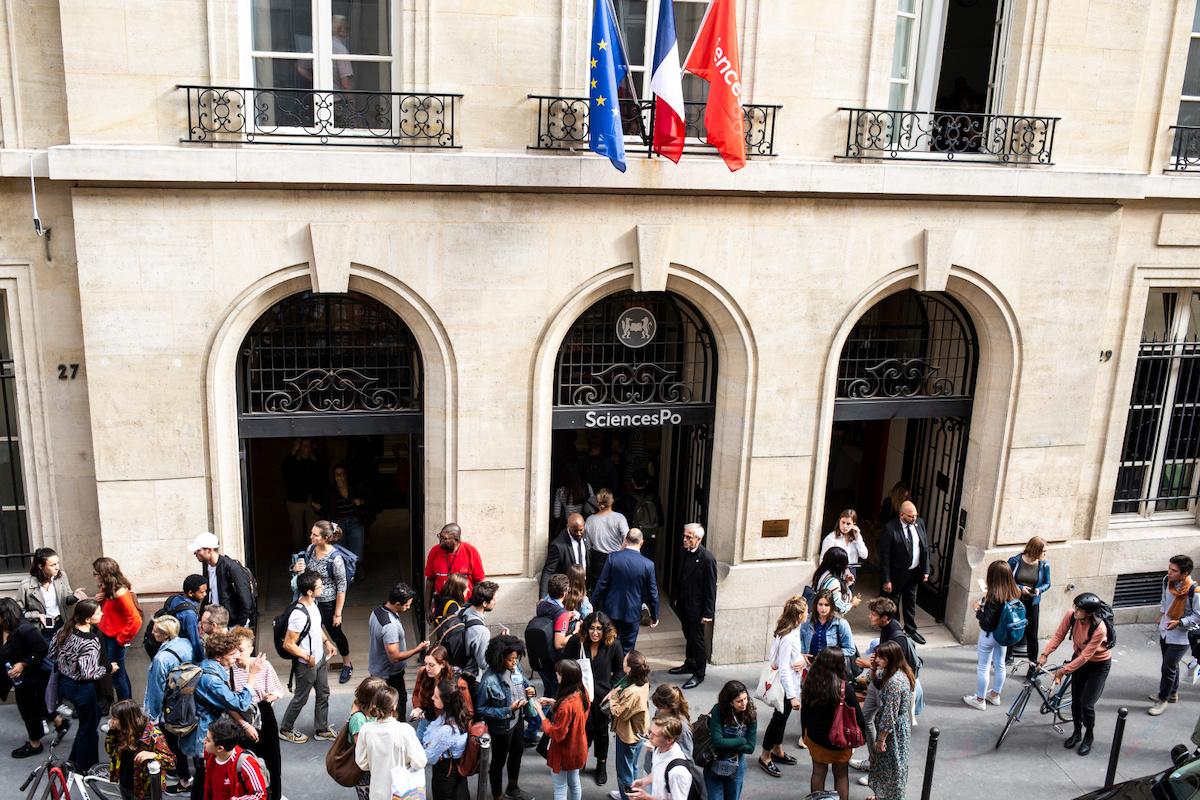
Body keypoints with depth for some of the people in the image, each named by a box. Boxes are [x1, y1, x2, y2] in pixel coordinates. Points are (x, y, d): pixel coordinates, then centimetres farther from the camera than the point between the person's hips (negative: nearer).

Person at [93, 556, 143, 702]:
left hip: (116, 640, -9)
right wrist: (98, 600, -3)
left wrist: (122, 640, -19)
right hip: (107, 636, 9)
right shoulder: (106, 589, 1)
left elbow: (135, 620, -30)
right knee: (121, 675, 20)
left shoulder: (120, 593, -27)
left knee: (118, 679, 3)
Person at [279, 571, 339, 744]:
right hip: (306, 665, -8)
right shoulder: (299, 615, -33)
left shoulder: (313, 603, -4)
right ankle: (285, 730, 34)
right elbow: (288, 644, -27)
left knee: (323, 694, 19)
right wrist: (308, 658, -19)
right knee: (300, 699, 12)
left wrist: (327, 641, 5)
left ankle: (322, 730, 36)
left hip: (320, 658, 8)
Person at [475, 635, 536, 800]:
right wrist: (508, 711, -29)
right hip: (501, 727, -7)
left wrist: (530, 689, -14)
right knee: (499, 761, 13)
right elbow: (481, 709, -25)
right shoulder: (488, 680, -31)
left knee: (517, 752, 27)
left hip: (518, 719, 7)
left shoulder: (515, 666, -13)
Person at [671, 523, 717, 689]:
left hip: (697, 607, -7)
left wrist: (708, 613, -16)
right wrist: (677, 598, 18)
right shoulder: (683, 551, 0)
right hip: (684, 604, 7)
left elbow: (711, 589, -18)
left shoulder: (707, 559, -23)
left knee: (698, 639, 4)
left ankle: (699, 674, 18)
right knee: (689, 636, 22)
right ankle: (690, 664, 40)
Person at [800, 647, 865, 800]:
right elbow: (858, 718, -14)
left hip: (815, 738, 3)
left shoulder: (810, 686, -14)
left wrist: (807, 733, 16)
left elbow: (804, 715, -1)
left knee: (818, 773, 19)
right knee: (841, 775, 16)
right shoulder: (845, 690, -25)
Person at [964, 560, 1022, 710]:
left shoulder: (994, 596, -29)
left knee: (983, 667, 9)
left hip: (989, 635, -7)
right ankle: (995, 695, 38)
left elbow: (987, 621, -27)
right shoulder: (1014, 593, -8)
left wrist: (978, 609, -11)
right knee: (999, 665, 21)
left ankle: (980, 699, 21)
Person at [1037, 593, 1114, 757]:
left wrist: (1063, 671, -27)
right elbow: (1059, 635, -11)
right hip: (1079, 657, 5)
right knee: (1075, 700, 10)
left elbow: (1085, 656, -30)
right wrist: (1045, 654, -22)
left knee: (1087, 704, -5)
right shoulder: (1071, 615, -23)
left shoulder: (1099, 629, -36)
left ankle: (1088, 737, 21)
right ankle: (1077, 732, 33)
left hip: (1099, 664, -5)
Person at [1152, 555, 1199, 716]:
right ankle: (1172, 693, 41)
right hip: (1165, 630, 6)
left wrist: (1179, 622, -25)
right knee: (1171, 664, 22)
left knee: (1169, 667, -1)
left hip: (1181, 636, -6)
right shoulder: (1167, 581, -8)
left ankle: (1163, 699, 17)